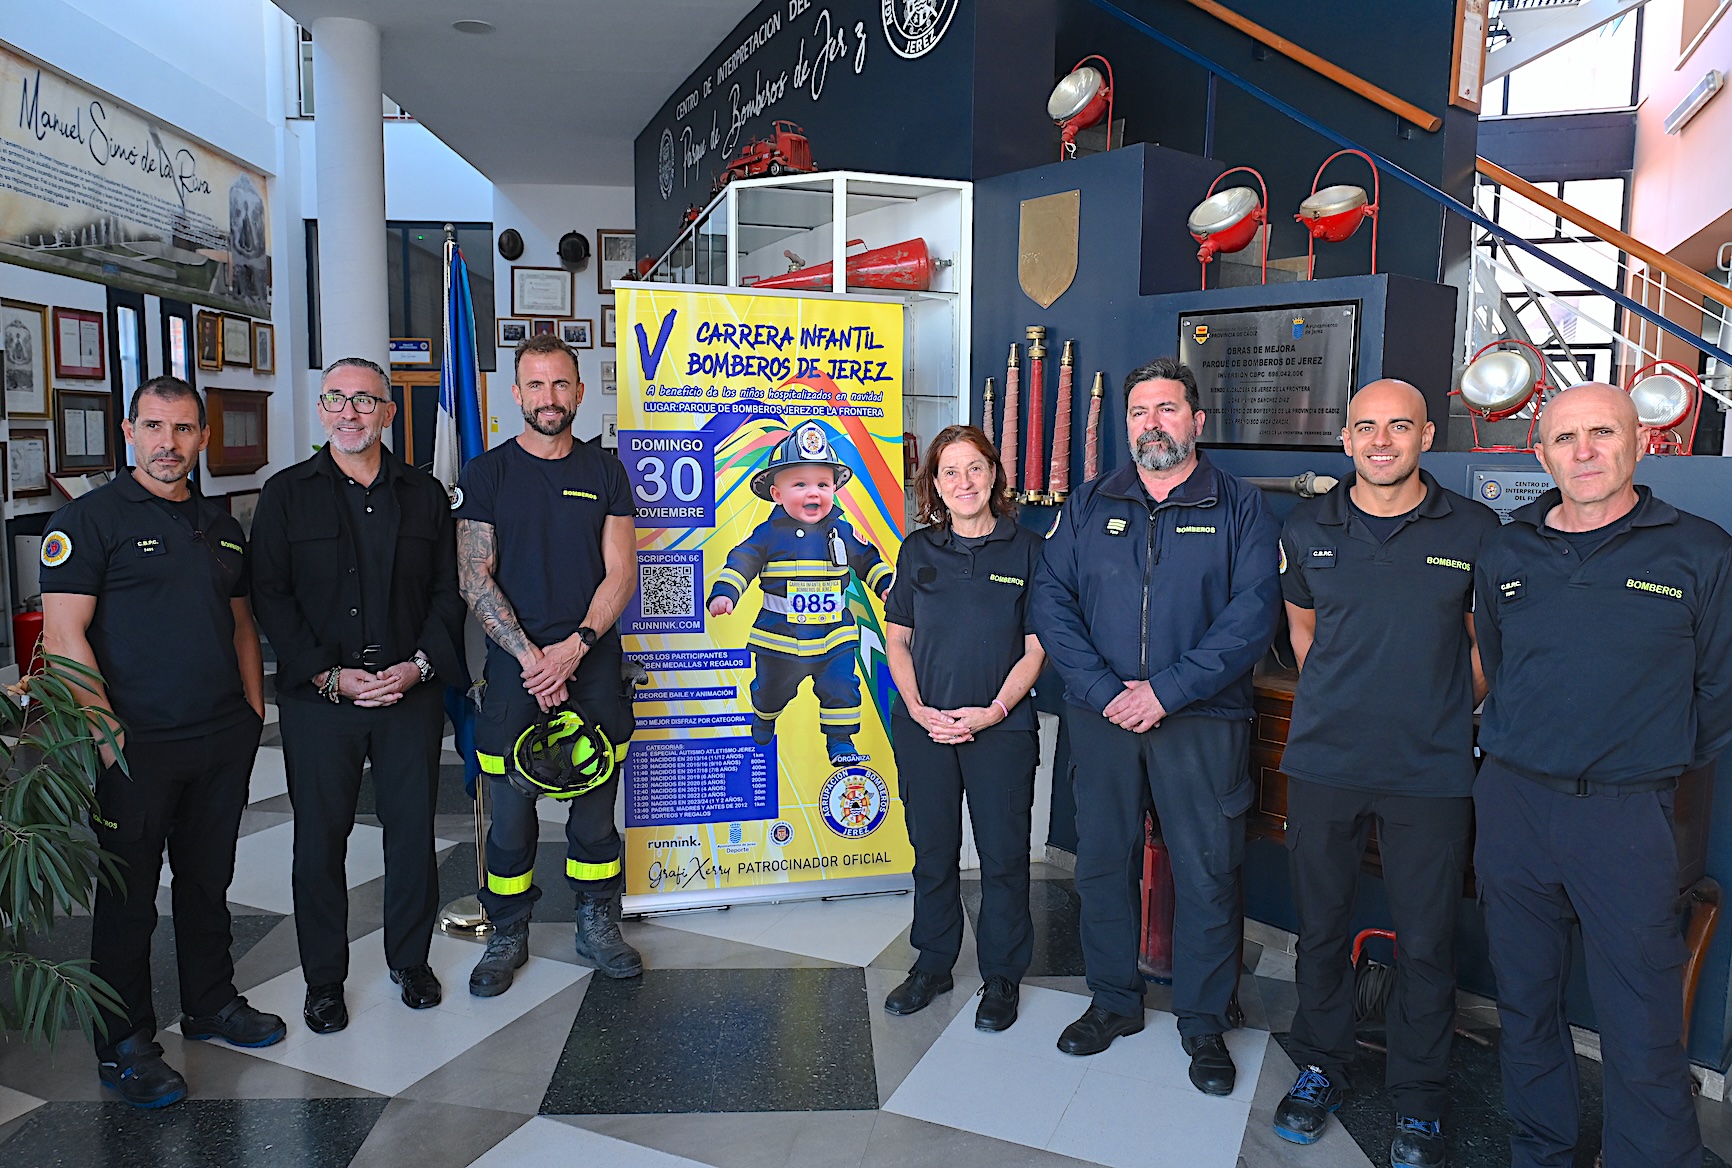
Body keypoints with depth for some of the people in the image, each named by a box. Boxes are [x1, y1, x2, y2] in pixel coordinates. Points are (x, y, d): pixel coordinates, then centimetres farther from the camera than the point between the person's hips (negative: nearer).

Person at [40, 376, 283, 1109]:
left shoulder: (221, 527, 12)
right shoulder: (89, 519, -6)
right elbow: (64, 636, -12)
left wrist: (253, 712, 10)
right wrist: (108, 735, -17)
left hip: (222, 745, 6)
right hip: (136, 747, -5)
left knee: (208, 881, 17)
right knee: (129, 897, 6)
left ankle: (211, 1004, 34)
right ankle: (124, 1046, 21)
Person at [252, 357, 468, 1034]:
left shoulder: (424, 493, 8)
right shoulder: (287, 494, 3)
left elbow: (448, 591, 6)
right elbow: (272, 598, -2)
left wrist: (419, 665, -8)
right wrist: (330, 676, -12)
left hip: (412, 693, 1)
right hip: (317, 699, -1)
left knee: (413, 833, 9)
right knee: (319, 841, 7)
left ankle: (410, 960, 28)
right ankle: (323, 979, 25)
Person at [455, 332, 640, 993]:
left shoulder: (604, 471, 7)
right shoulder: (488, 473, 3)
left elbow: (620, 573, 1)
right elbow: (475, 579, -3)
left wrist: (575, 645, -13)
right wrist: (529, 655, -13)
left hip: (594, 667, 1)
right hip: (515, 670, -1)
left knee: (596, 806, 8)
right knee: (511, 810, 6)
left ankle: (597, 925, 24)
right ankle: (508, 934, 24)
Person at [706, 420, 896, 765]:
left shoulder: (843, 531, -2)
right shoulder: (769, 534, -10)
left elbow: (867, 560, 12)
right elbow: (741, 562, -7)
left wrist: (887, 584, 2)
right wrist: (724, 593, -20)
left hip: (835, 635, 1)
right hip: (779, 636, -1)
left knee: (841, 688, -1)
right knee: (771, 690, 20)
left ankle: (840, 741, 17)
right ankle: (763, 718, 50)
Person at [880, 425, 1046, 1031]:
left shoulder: (1026, 550, 0)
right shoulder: (917, 550, 6)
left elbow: (1035, 647, -1)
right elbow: (897, 641, 8)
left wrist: (993, 711, -12)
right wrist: (918, 709, -6)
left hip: (1001, 727, -2)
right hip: (923, 726, 2)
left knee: (1003, 854, 5)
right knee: (932, 851, 12)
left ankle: (1002, 976, 24)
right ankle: (932, 964, 30)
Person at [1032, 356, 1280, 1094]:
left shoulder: (1238, 509, 1)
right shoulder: (1088, 507, 8)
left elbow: (1252, 615, -9)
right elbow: (1051, 603, 0)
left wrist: (1167, 690, -17)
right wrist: (1103, 690, -12)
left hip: (1203, 722, -2)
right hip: (1100, 720, 3)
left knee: (1207, 873, 5)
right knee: (1102, 861, 12)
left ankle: (1204, 1022, 24)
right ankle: (1113, 1001, 31)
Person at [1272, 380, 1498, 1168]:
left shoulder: (1473, 529, -1)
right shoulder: (1307, 529, 4)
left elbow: (1485, 638, 10)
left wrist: (1450, 714, 6)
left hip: (1431, 771, -1)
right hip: (1323, 762, 2)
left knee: (1426, 941, 8)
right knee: (1321, 925, 13)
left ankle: (1418, 1102, 27)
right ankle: (1320, 1068, 33)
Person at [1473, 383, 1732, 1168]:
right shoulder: (1504, 553, 6)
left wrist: (1658, 762, 7)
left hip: (1627, 815, -3)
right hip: (1511, 801, 3)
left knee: (1642, 1030, -1)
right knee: (1525, 1001, 15)